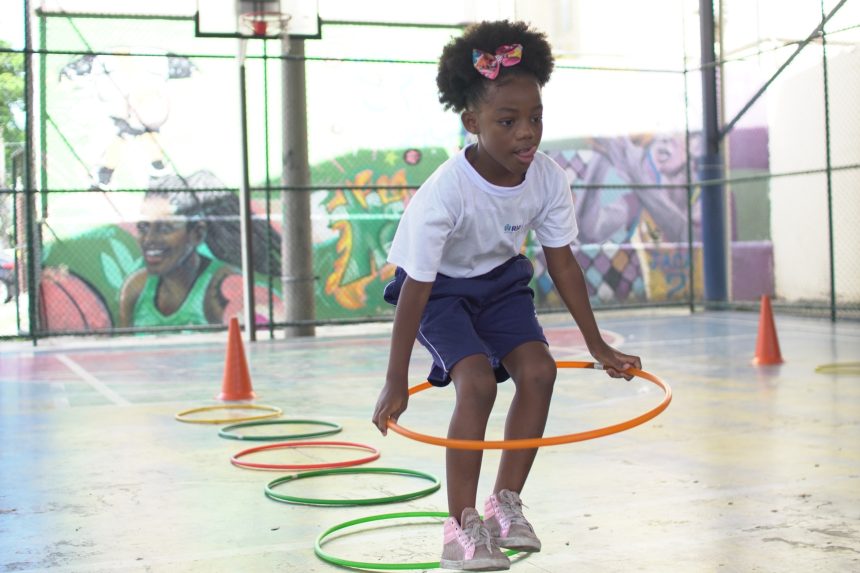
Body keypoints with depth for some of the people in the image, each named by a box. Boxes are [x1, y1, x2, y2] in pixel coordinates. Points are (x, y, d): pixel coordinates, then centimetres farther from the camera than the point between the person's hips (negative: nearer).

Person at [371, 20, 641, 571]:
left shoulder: (549, 179, -19)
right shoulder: (444, 193, -33)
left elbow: (562, 262, -7)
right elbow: (416, 287, -29)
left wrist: (599, 347, -3)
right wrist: (396, 381, -26)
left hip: (502, 281, 5)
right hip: (440, 288, -5)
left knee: (538, 369, -15)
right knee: (477, 381, -24)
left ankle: (506, 503, 1)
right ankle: (461, 525, -11)